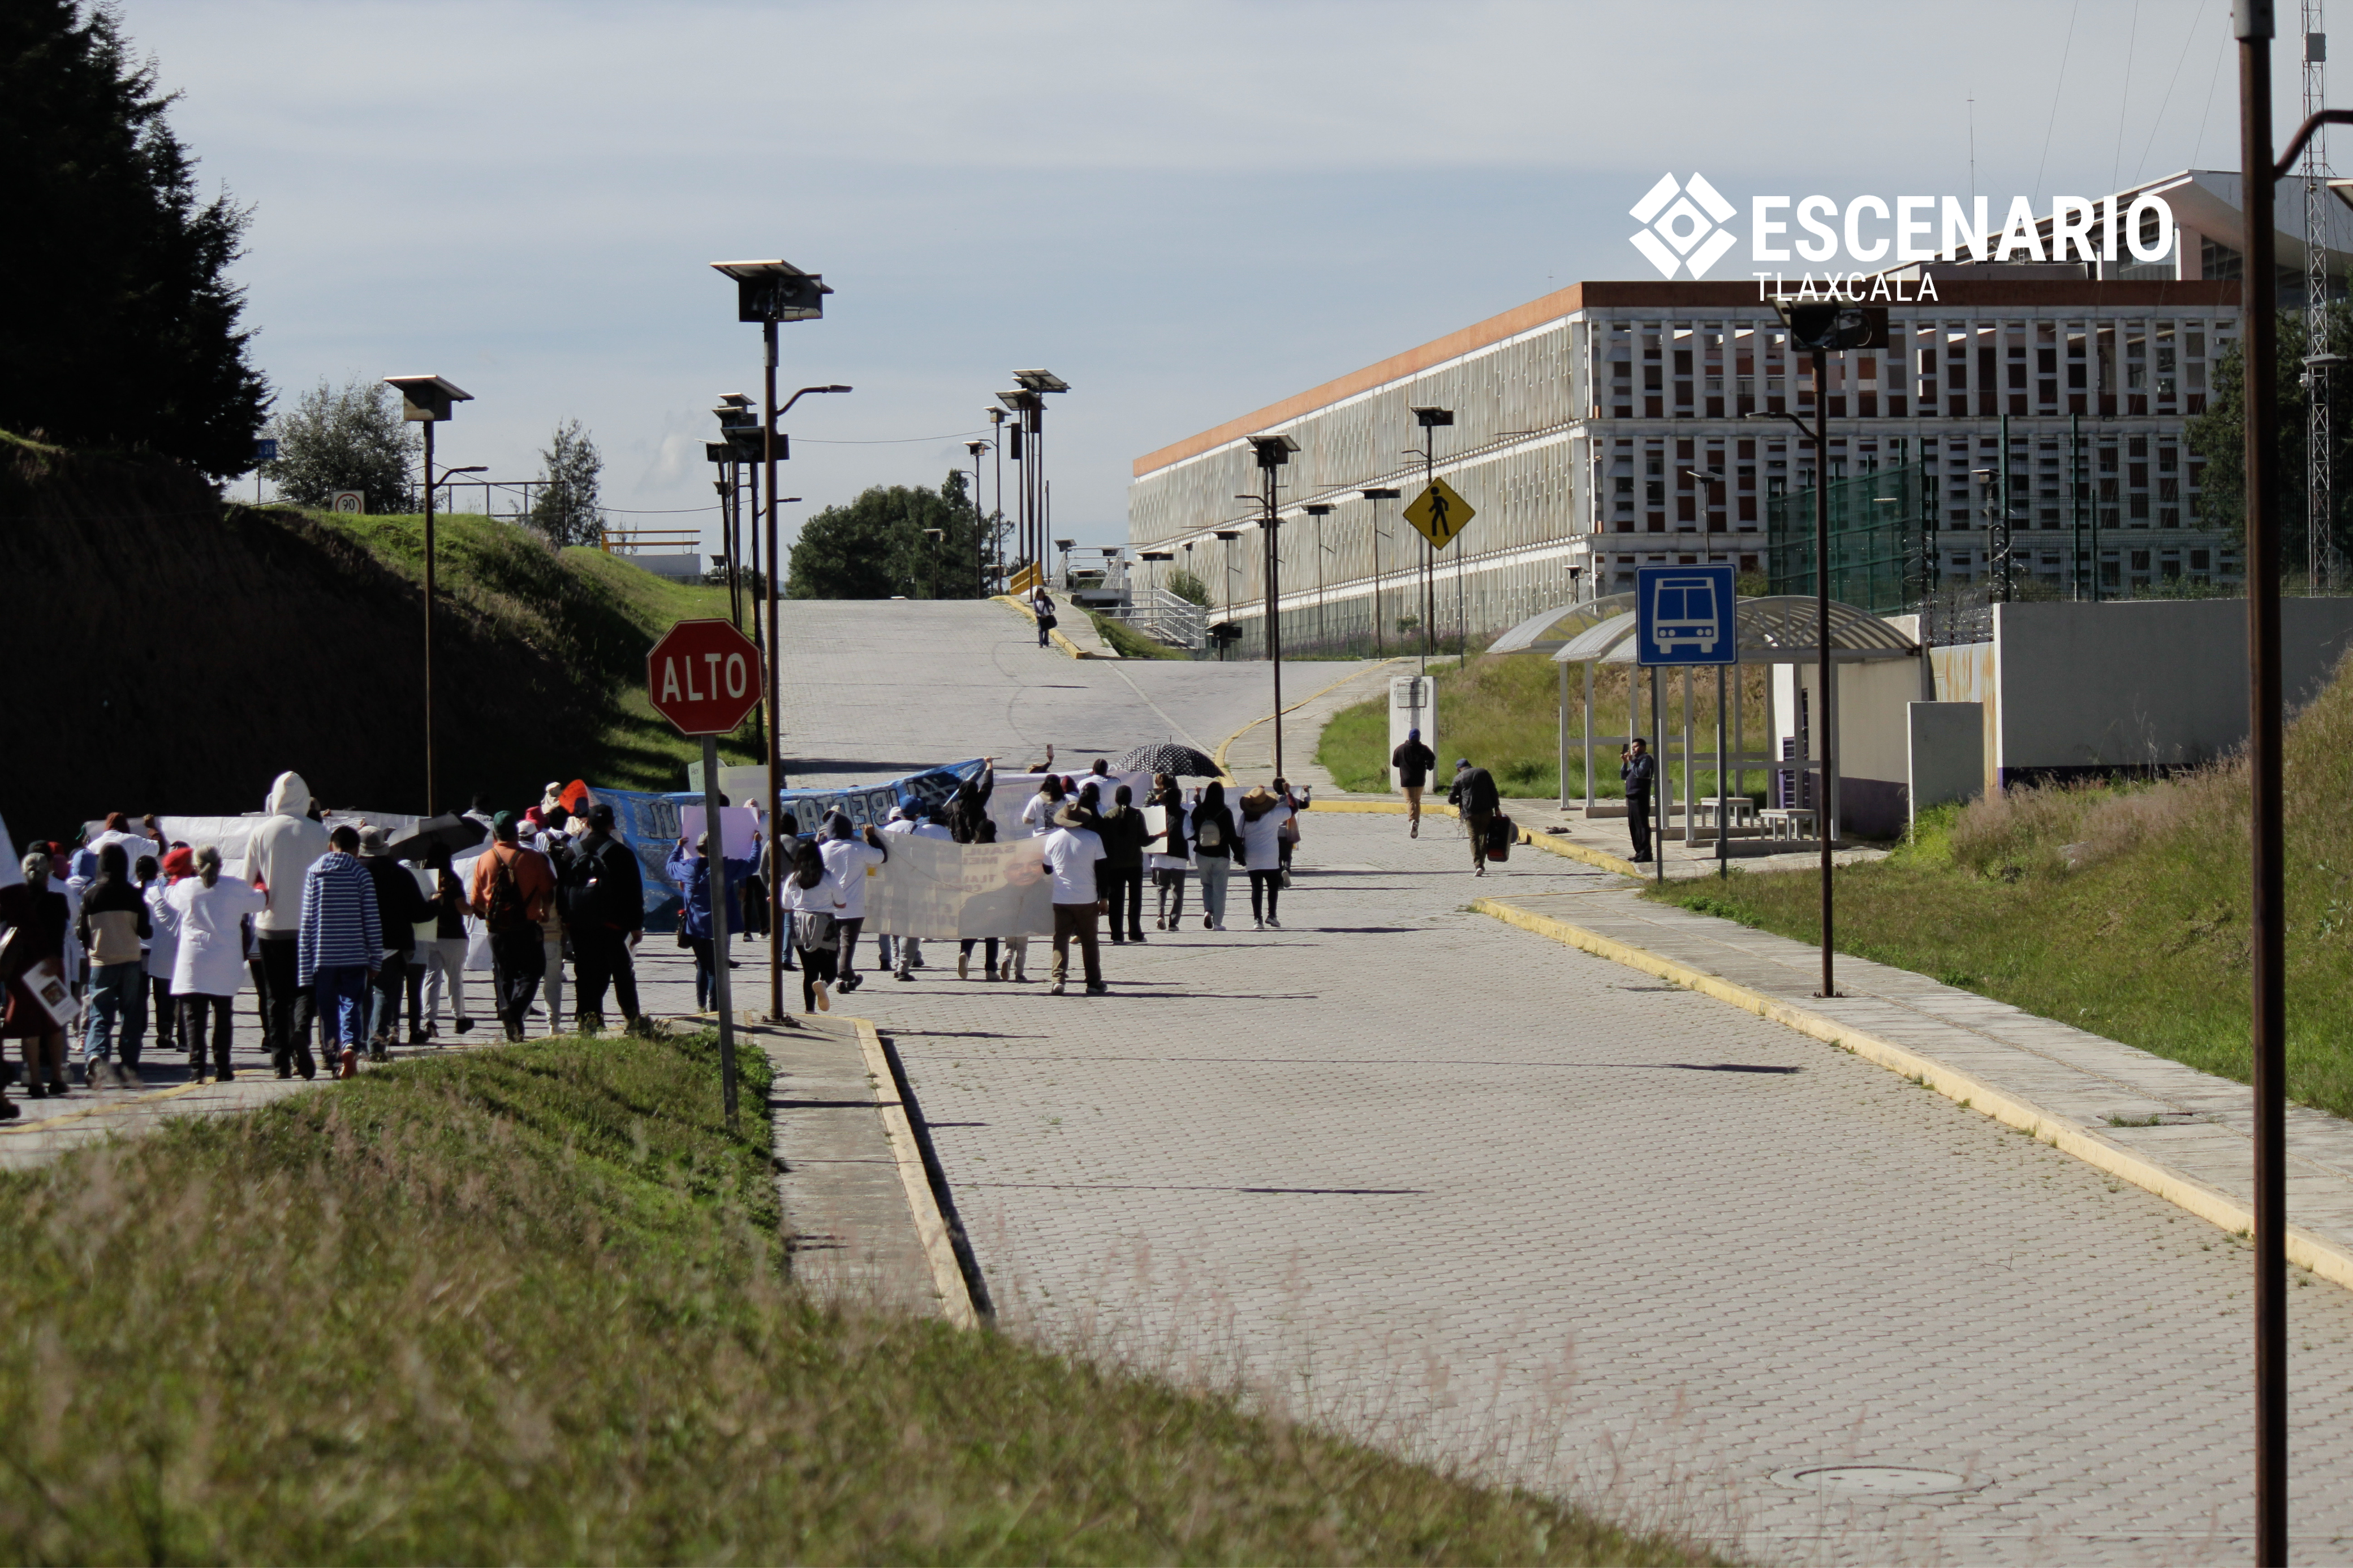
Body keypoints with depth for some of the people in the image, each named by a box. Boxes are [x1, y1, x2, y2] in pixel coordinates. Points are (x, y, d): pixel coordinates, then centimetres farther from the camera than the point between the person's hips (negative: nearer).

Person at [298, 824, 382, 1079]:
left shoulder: (313, 873, 4)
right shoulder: (360, 873, -1)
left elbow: (306, 924, 3)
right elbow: (372, 921, -2)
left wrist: (305, 970, 6)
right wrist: (376, 960, 5)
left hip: (322, 957, 2)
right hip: (354, 957, -1)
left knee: (328, 1010, 12)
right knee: (352, 1006, -3)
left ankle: (334, 1058, 15)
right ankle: (350, 1047, -27)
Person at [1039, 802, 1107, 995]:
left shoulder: (1053, 838, -1)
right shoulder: (1093, 839, -5)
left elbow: (1047, 869, 10)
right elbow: (1101, 870, -3)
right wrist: (1103, 899, 3)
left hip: (1061, 899, 0)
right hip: (1087, 899, 0)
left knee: (1060, 939, 5)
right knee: (1089, 941, 9)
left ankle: (1058, 980, -9)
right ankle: (1094, 983, 11)